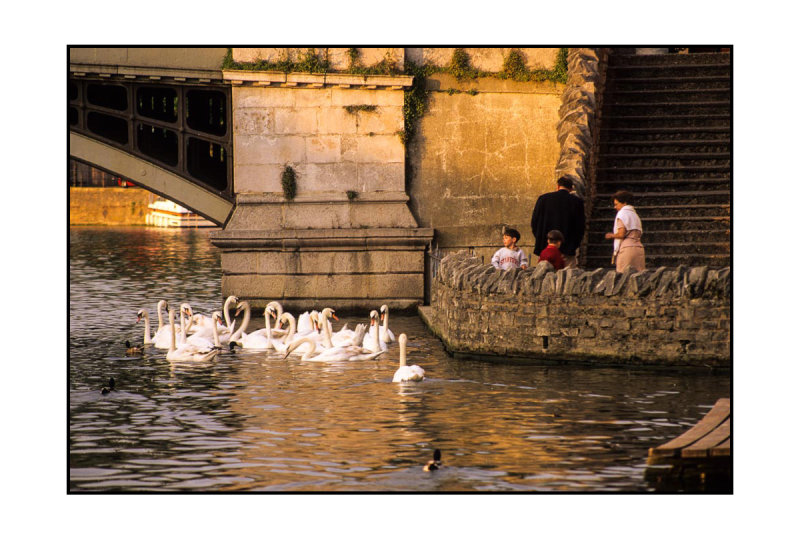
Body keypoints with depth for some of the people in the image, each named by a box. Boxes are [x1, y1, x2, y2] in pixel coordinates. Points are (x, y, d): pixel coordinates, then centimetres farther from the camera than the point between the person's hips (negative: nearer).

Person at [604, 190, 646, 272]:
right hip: (639, 247, 8)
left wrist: (611, 235, 6)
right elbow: (639, 235, 16)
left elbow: (621, 234, -11)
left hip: (627, 248, -8)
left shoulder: (622, 213, -1)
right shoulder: (635, 215, 22)